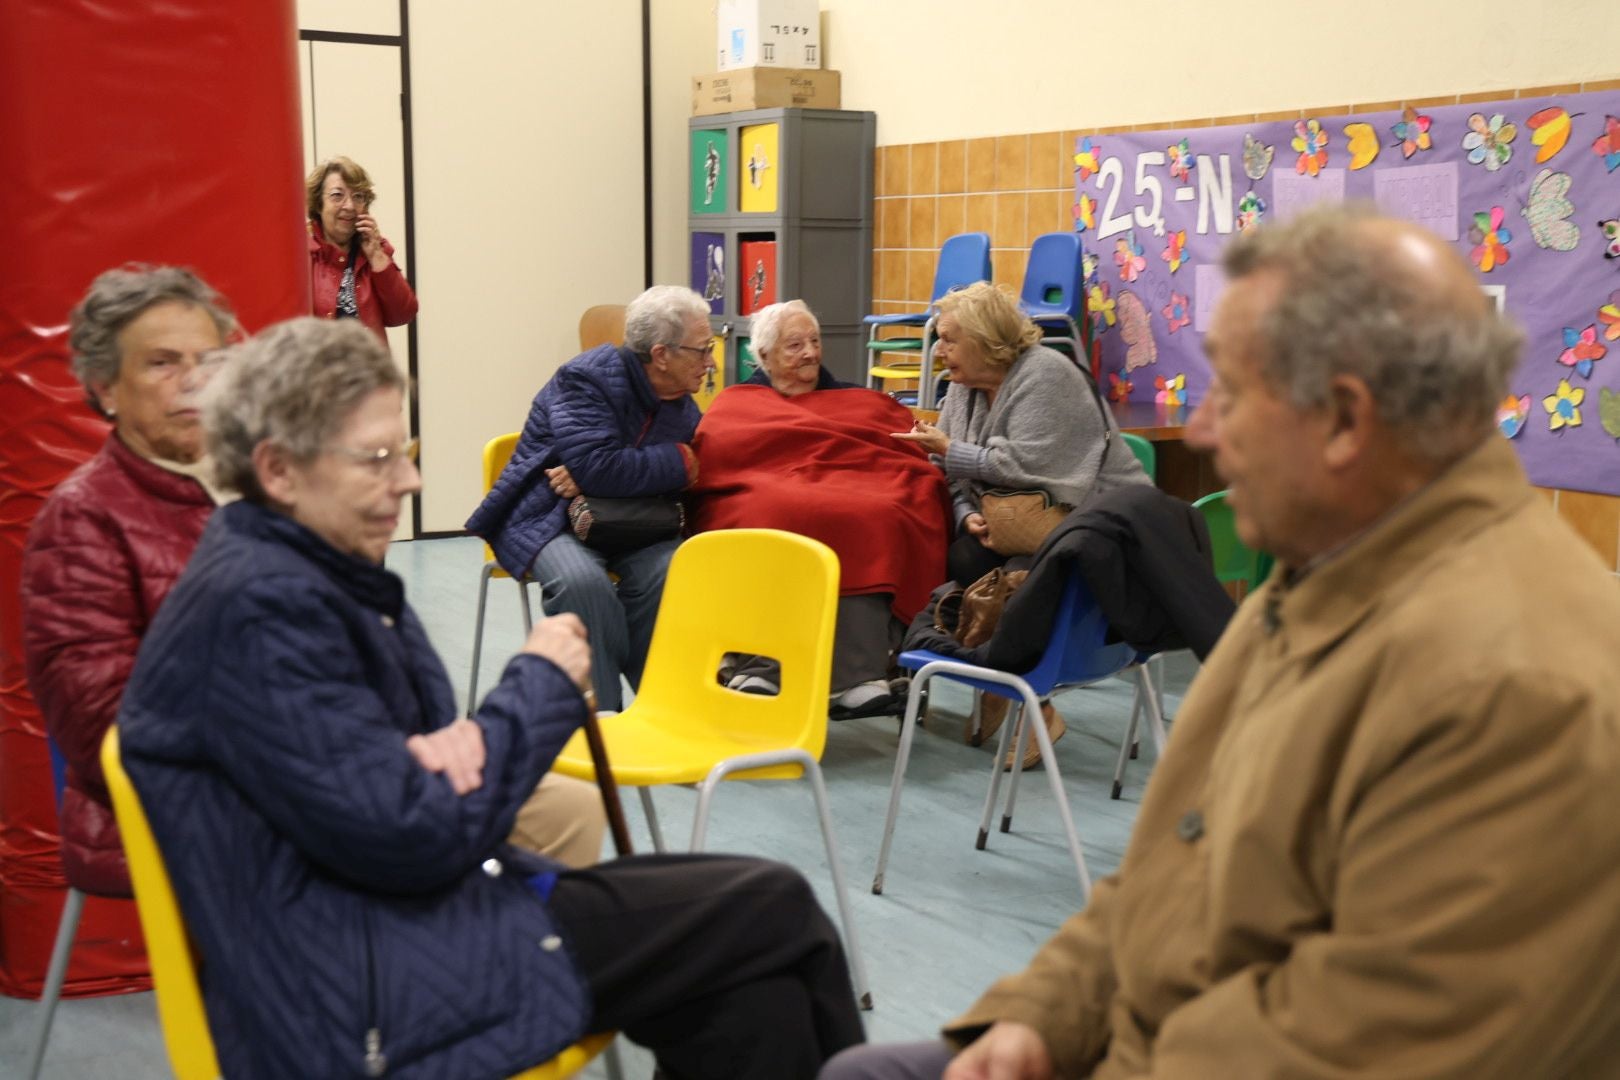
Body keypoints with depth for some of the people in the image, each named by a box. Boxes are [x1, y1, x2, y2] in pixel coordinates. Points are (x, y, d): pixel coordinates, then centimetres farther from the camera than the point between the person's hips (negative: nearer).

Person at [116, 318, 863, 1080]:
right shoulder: (260, 606, -20)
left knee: (757, 995, -6)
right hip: (369, 1004, -9)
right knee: (771, 913, -9)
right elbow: (415, 838, -22)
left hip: (403, 918, 9)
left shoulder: (322, 571, 11)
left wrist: (458, 745, -11)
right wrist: (542, 682, -9)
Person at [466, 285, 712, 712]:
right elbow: (597, 466, -27)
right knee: (582, 581, -37)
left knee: (669, 570, -28)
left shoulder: (682, 403, 8)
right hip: (547, 516, -5)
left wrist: (597, 479, -17)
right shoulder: (587, 378, -15)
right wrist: (679, 462, -16)